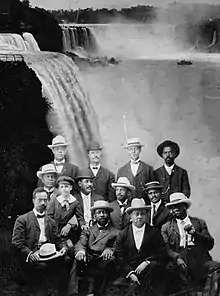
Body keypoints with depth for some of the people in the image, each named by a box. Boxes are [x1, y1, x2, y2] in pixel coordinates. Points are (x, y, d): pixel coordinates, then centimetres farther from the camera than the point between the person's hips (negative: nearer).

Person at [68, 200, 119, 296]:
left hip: (102, 266, -1)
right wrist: (80, 251, -23)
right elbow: (81, 243, 2)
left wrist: (109, 250, -23)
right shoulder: (88, 231, 21)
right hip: (86, 262, 1)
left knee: (110, 258, -32)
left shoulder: (116, 233, 16)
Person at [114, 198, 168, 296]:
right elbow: (120, 257, 4)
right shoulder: (122, 234, 10)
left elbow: (162, 253, 2)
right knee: (117, 285, -28)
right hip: (128, 272, 0)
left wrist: (146, 262, -13)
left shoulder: (154, 232, 9)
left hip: (148, 269, 0)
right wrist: (130, 273, -10)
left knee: (153, 265, -34)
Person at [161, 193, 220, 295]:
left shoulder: (199, 222, 20)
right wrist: (176, 257, -15)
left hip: (200, 261, 2)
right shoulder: (166, 227, 16)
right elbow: (165, 248, 4)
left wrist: (195, 233, -2)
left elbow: (210, 244, 12)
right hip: (179, 264, -1)